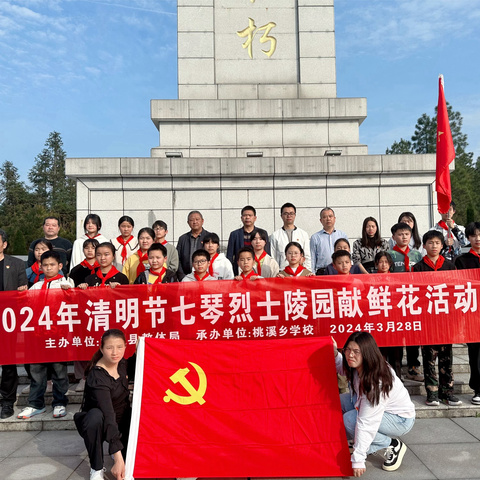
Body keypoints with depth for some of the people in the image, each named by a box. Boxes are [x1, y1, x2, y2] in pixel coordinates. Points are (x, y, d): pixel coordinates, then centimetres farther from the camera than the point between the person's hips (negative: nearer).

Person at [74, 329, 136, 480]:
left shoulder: (122, 364, -10)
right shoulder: (97, 377, -29)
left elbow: (133, 373, 12)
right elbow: (108, 414, -37)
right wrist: (118, 457, -41)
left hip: (122, 420, 5)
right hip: (98, 422, -5)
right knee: (95, 415, -38)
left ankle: (126, 451, 8)